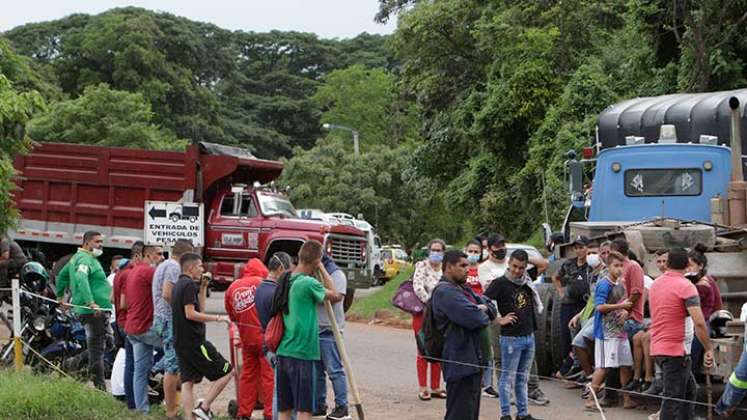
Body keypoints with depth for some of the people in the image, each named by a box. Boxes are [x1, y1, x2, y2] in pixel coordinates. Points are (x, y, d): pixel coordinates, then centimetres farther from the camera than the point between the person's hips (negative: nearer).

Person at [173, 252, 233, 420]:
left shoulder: (178, 285, 18)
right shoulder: (189, 285, -12)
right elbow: (190, 314, -21)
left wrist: (203, 288, 19)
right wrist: (217, 318, -19)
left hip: (180, 342, 10)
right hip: (194, 341, -10)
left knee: (188, 382, 6)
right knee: (226, 371, -2)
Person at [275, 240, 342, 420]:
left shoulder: (286, 281, 7)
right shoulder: (309, 283, -15)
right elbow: (334, 295, 0)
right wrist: (321, 268, 6)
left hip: (283, 351, 7)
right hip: (302, 353, -7)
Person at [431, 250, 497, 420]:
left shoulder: (464, 289, 19)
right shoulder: (445, 291, -15)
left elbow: (491, 308, 18)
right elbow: (473, 317, -26)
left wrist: (483, 308, -6)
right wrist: (483, 315, -3)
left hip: (474, 360, 11)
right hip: (460, 363, -11)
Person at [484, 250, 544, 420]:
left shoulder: (527, 281, 7)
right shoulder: (500, 283, -11)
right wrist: (499, 320, -13)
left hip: (529, 336, 6)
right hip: (511, 337, -6)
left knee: (523, 377, 13)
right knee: (508, 377, 0)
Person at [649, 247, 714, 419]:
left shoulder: (655, 284, 10)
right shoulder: (686, 286, -15)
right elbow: (699, 323, -22)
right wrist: (709, 349, -14)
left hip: (658, 347, 8)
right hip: (676, 349, -8)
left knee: (688, 388, 20)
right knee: (673, 397, -5)